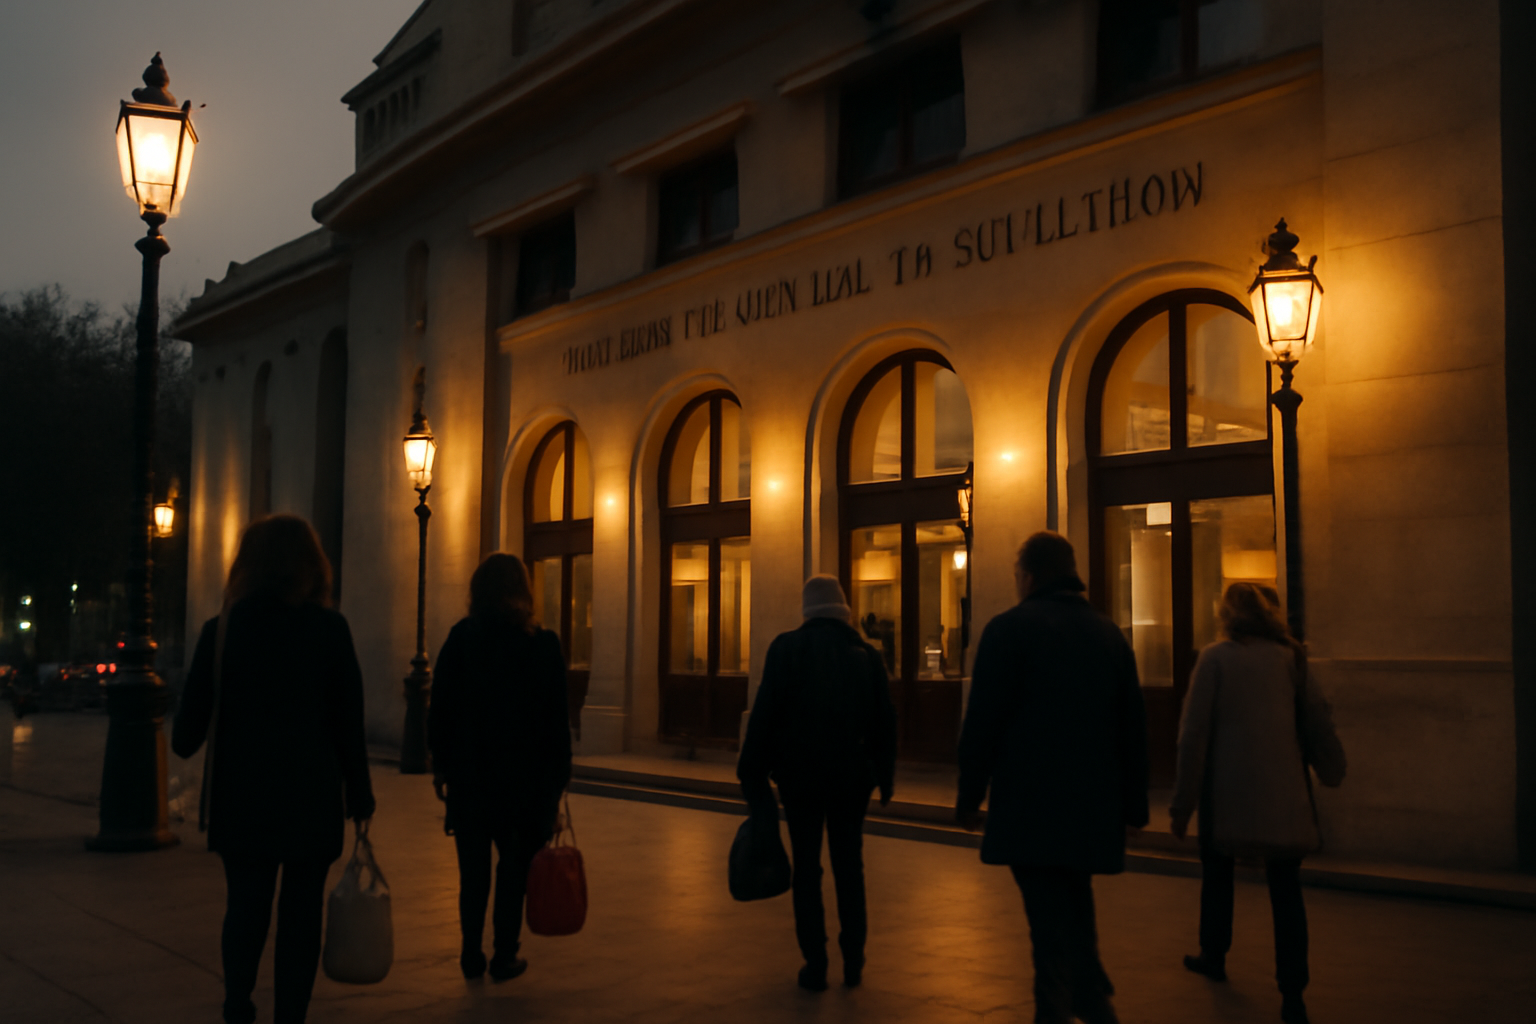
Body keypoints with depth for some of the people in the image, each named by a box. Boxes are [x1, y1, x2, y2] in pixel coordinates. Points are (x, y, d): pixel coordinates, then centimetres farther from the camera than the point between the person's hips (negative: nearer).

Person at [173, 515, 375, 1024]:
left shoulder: (220, 630, -2)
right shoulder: (330, 629, -6)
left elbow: (192, 717, 3)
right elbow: (348, 721, -5)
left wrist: (183, 743, 26)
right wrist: (359, 793, 3)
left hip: (242, 792, 2)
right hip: (312, 793, -1)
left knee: (246, 903, 15)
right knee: (301, 909, 7)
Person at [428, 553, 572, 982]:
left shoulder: (461, 639, -2)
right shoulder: (542, 645, -5)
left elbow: (440, 708, 0)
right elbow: (556, 721, -3)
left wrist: (441, 764, 8)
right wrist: (557, 779, 3)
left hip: (469, 773, 1)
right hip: (524, 775, -1)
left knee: (473, 867, 11)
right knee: (514, 866, 8)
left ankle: (471, 954, 15)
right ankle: (504, 955, 10)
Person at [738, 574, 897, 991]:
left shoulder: (786, 648, -6)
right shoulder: (867, 654, 2)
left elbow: (764, 714, -9)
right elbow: (885, 722, 4)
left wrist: (753, 773, -2)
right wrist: (884, 777, 13)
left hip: (800, 774, -2)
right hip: (852, 776, 2)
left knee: (807, 868, 5)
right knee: (849, 866, 13)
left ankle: (815, 965, 6)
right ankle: (853, 961, 14)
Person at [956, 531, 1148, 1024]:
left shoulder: (1009, 628, -6)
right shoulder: (1109, 634, 11)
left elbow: (982, 722, -10)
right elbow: (1133, 727, 13)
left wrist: (969, 795, -1)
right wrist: (1132, 805, 18)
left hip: (1030, 807, -5)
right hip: (1094, 808, 5)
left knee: (1050, 918, -2)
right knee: (1076, 909, 21)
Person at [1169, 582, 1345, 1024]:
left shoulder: (1215, 657, -4)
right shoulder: (1289, 657, 4)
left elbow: (1193, 734, -7)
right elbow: (1318, 722, 7)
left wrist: (1183, 801, -2)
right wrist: (1331, 770, 26)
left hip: (1228, 792, -2)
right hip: (1283, 793, 2)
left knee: (1217, 873, 20)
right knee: (1285, 888, 4)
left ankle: (1213, 957, 33)